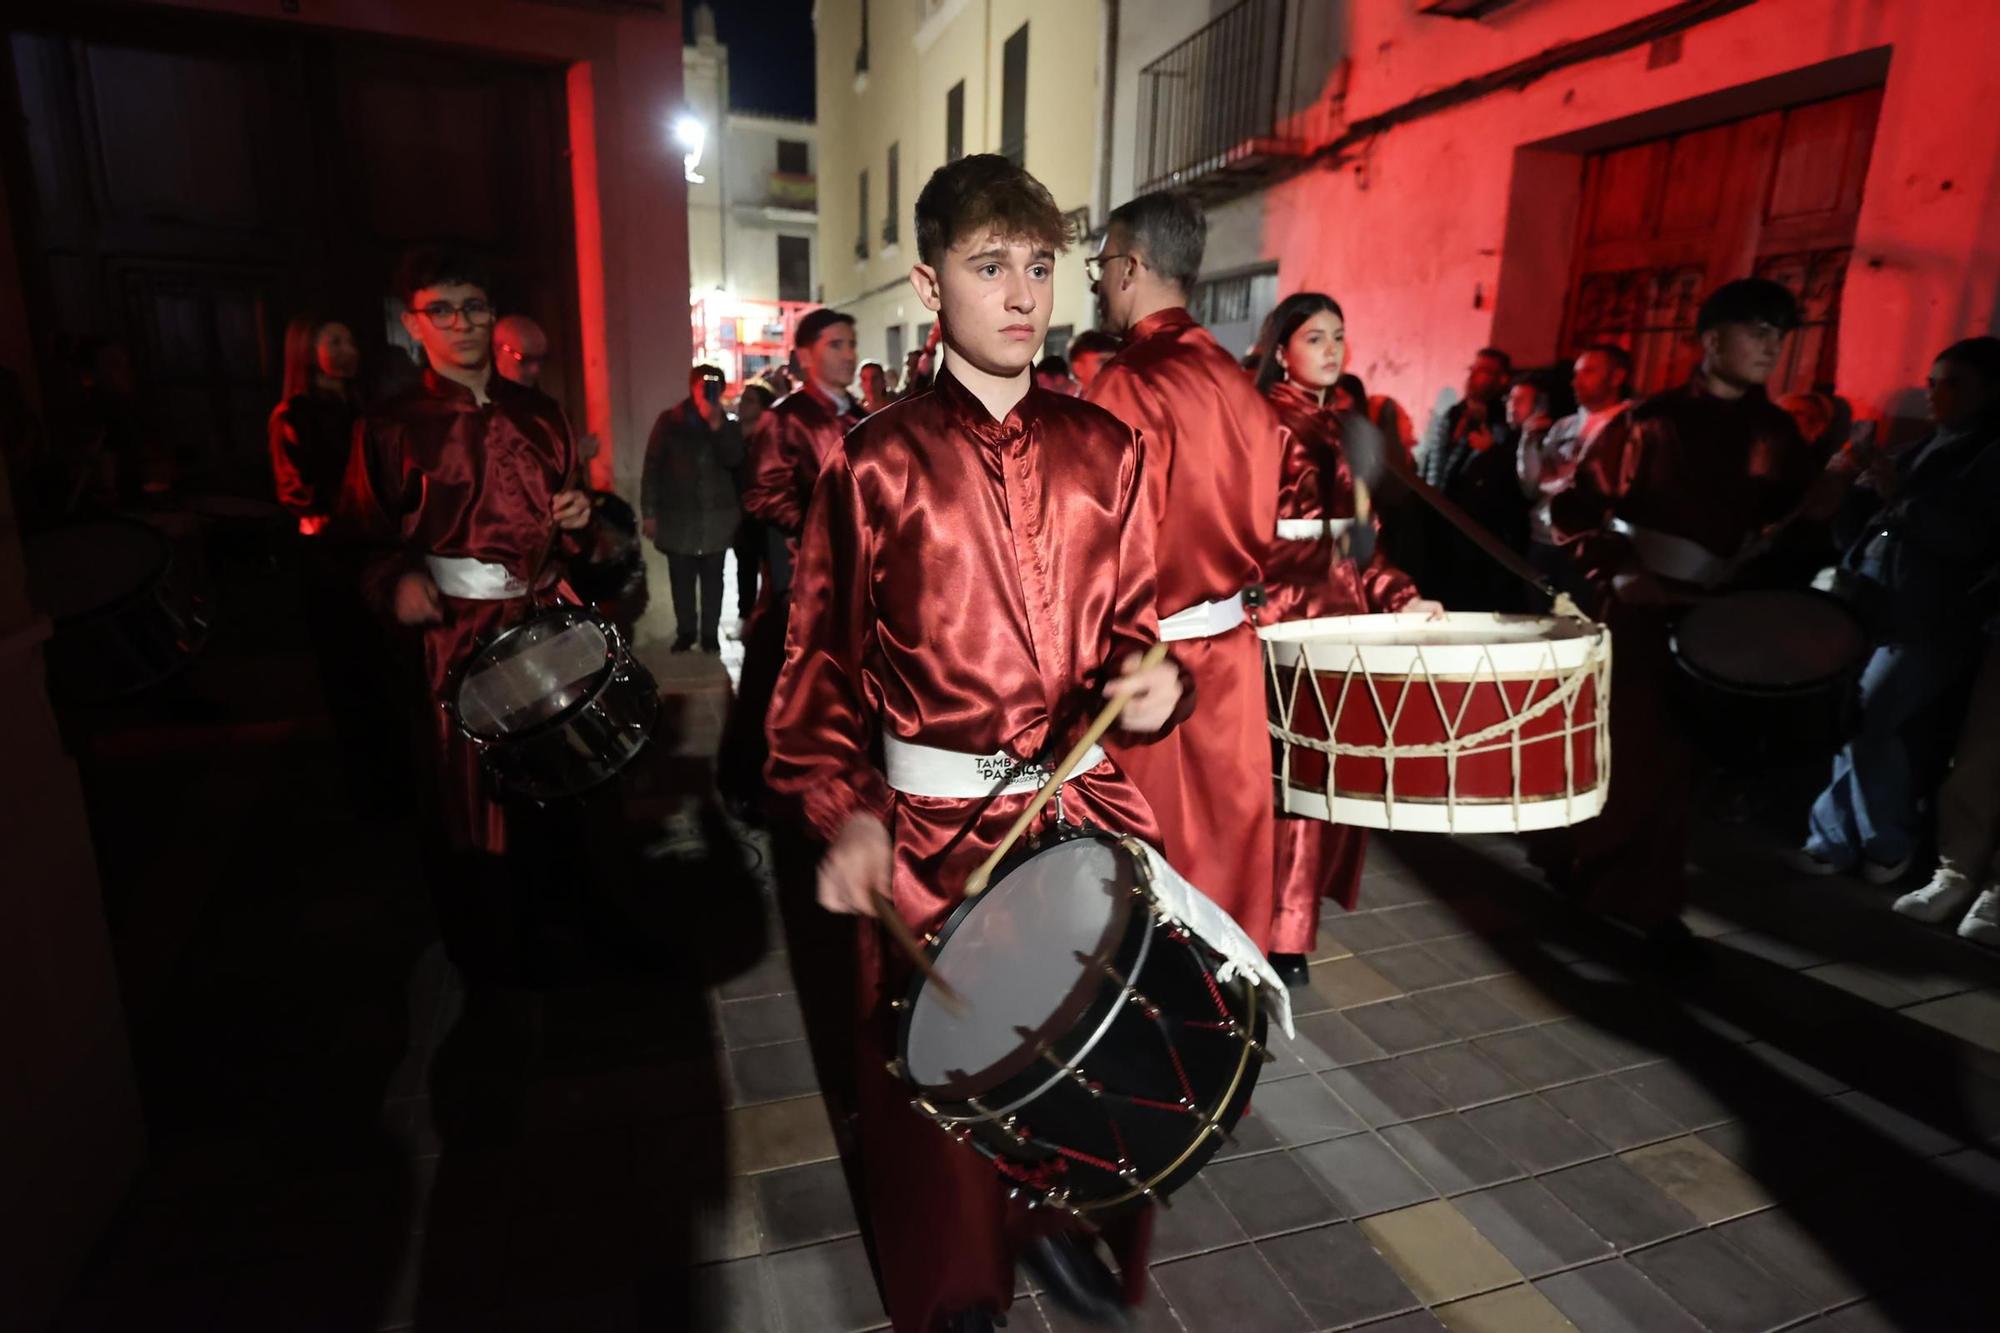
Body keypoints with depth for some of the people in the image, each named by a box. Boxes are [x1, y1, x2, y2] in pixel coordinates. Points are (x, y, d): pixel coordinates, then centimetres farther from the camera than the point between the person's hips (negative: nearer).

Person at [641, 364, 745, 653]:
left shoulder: (728, 424, 7)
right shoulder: (669, 420, 3)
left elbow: (733, 460, -10)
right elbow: (652, 466, 2)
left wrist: (716, 425, -20)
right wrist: (649, 511, -3)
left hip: (715, 517, 1)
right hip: (677, 516, 0)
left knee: (713, 578, 5)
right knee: (681, 578, 3)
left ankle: (711, 634, 14)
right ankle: (685, 632, 16)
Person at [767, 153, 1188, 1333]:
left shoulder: (1106, 451, 4)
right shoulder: (877, 462, -5)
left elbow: (1130, 624, 10)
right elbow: (825, 659, -4)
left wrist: (1153, 685, -11)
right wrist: (842, 812, -16)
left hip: (1085, 796, 3)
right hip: (933, 817, -2)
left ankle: (1060, 1217, 46)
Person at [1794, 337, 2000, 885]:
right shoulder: (1920, 453, 18)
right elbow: (1859, 531, 19)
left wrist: (1900, 497, -17)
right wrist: (1849, 488, 2)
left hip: (1933, 626, -6)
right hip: (1874, 611, 7)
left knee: (1866, 722, -11)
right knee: (1854, 723, 7)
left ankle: (1890, 845, 9)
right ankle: (1838, 840, 17)